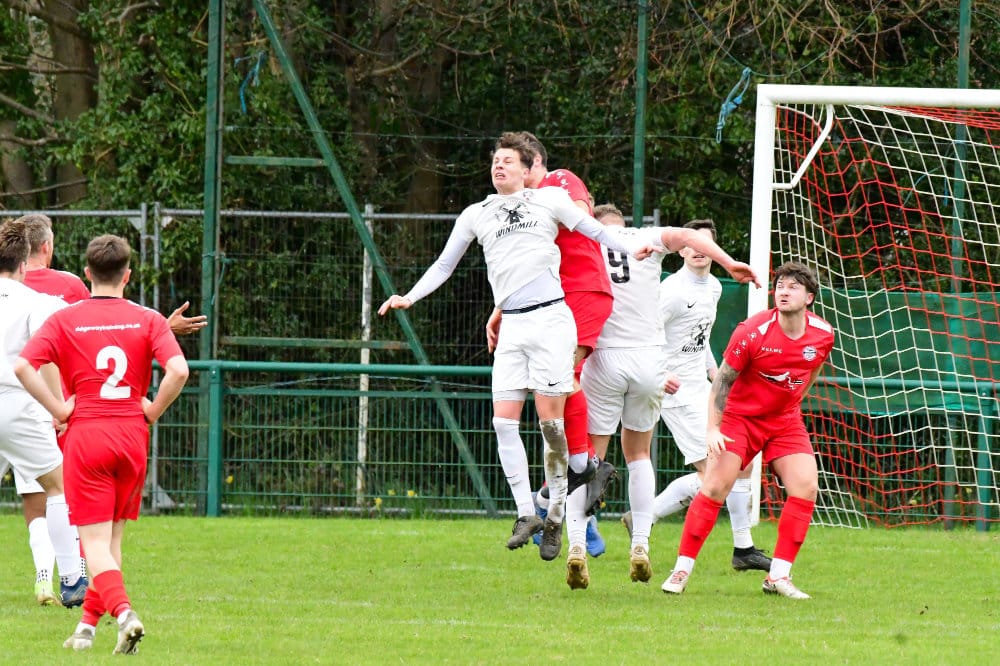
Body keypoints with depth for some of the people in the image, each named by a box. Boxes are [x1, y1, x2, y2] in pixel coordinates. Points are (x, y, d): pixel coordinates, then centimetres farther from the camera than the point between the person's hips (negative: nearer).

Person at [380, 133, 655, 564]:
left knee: (549, 419, -8)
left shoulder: (548, 200, 8)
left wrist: (631, 250, -6)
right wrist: (409, 298, 14)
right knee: (504, 420, -7)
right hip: (511, 328, 4)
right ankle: (526, 514, -3)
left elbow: (594, 231, 9)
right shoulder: (475, 216, 17)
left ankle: (556, 516, 0)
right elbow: (444, 265, 24)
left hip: (550, 319, -4)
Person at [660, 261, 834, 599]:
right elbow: (723, 380, -12)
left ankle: (779, 576, -5)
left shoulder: (822, 334, -8)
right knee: (715, 487, -15)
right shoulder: (753, 332, -20)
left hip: (785, 420, 4)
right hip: (740, 416, -4)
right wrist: (712, 429, -18)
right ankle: (682, 569, -6)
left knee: (805, 487, -13)